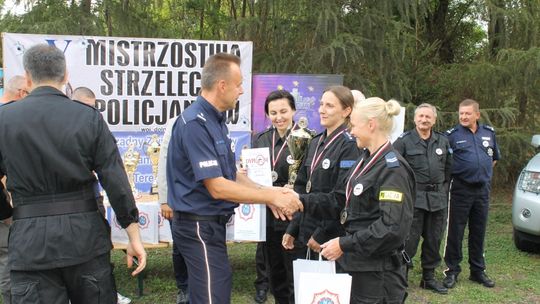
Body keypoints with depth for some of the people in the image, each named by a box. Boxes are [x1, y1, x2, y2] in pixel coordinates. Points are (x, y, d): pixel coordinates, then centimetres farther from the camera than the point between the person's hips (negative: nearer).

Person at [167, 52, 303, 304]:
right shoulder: (195, 123, -20)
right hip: (199, 226, -9)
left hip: (212, 223, 10)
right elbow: (217, 187, -24)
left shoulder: (216, 120, 11)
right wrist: (271, 197, -17)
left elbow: (229, 174, 14)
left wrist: (267, 193, 0)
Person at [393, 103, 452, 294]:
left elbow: (448, 168, 20)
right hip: (414, 197, -5)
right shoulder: (404, 141, -3)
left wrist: (444, 189, 13)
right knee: (410, 239, -4)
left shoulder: (443, 142, 11)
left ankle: (429, 277, 26)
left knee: (434, 239, 12)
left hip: (438, 198, 5)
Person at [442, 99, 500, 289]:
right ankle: (452, 271, 11)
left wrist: (484, 173, 14)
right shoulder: (452, 135, -6)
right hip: (461, 189, -4)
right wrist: (453, 174, -3)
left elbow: (495, 157, 23)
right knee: (455, 232, 0)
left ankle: (478, 271, 24)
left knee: (478, 232, 12)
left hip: (483, 190, 4)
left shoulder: (489, 133, 9)